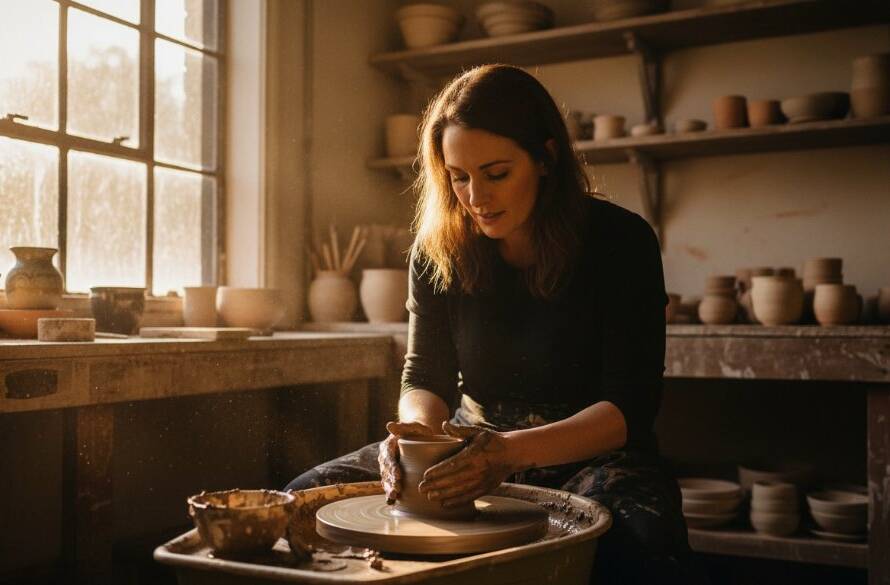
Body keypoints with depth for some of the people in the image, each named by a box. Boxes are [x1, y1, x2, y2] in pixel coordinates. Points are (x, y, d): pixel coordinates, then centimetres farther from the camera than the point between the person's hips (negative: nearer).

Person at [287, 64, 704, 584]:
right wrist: (417, 430, -26)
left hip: (590, 450, -3)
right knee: (308, 496, -14)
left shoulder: (620, 240, -14)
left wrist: (513, 449, -33)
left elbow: (630, 406, -17)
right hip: (473, 444, 4)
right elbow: (425, 377, -1)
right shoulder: (439, 248, -4)